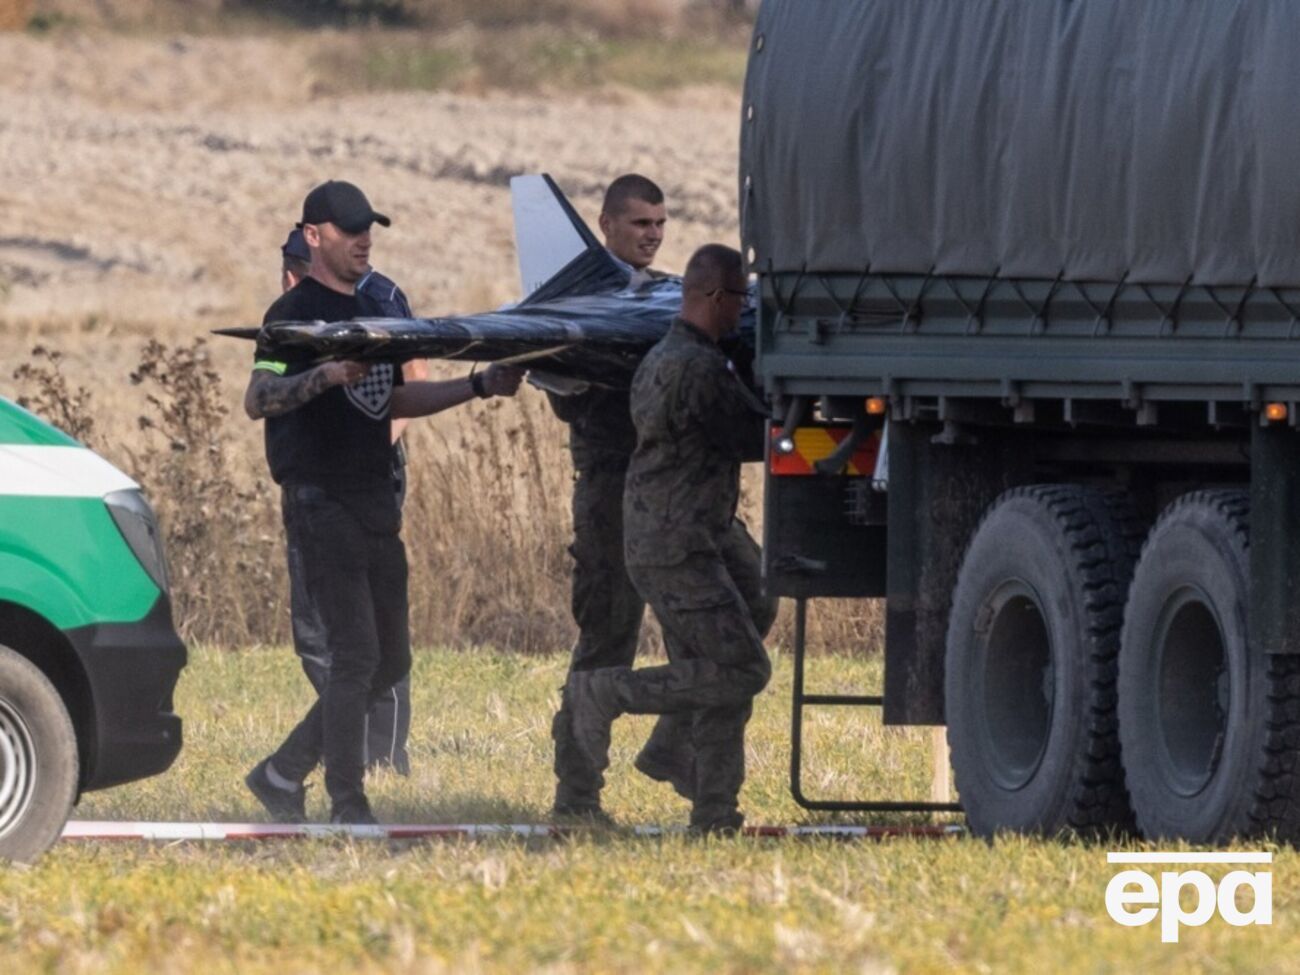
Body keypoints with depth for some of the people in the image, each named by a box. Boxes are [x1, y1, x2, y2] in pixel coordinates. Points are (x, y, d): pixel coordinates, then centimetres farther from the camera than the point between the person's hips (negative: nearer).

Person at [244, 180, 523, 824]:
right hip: (321, 502, -9)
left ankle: (284, 772, 17)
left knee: (389, 660, 8)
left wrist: (478, 386, 20)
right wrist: (329, 373, -36)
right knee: (355, 656, -11)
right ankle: (348, 807, -7)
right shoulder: (295, 313, -8)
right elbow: (257, 400, -21)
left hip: (375, 502, 9)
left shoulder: (370, 312, 18)